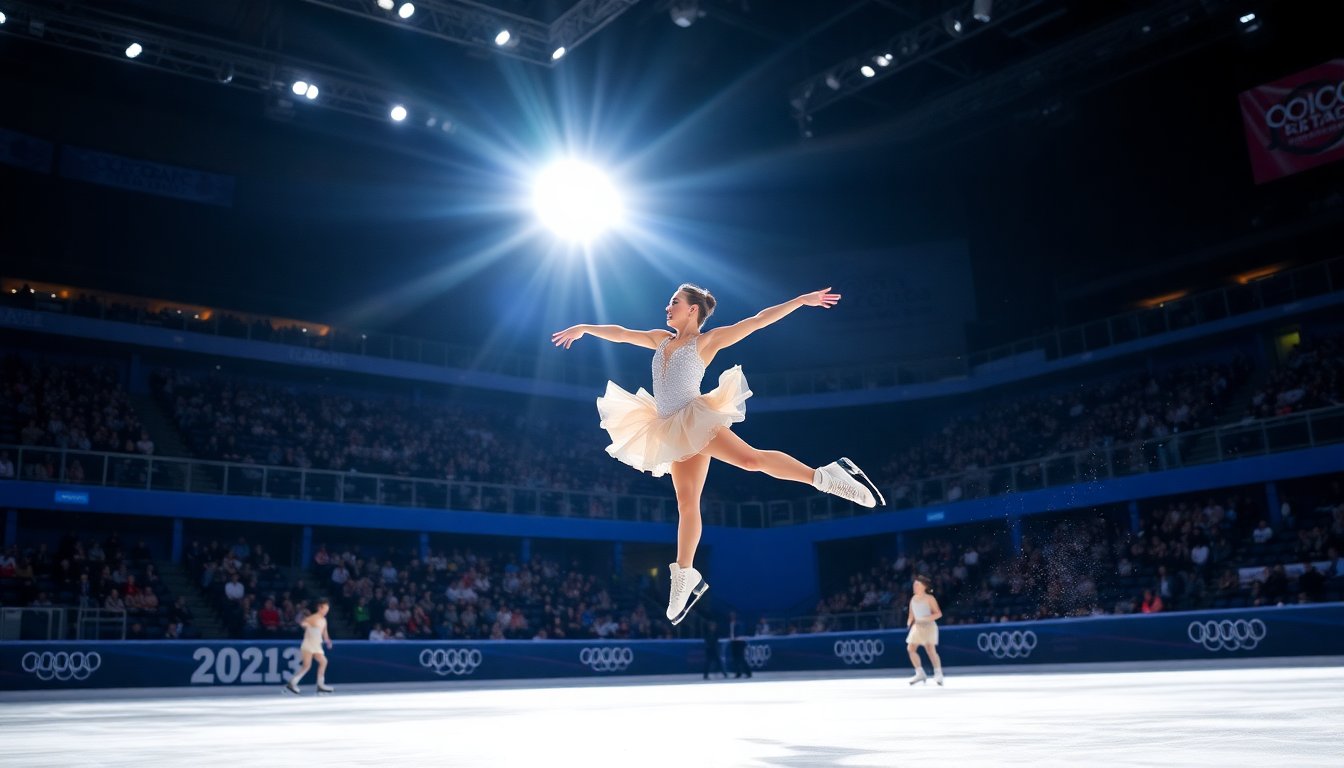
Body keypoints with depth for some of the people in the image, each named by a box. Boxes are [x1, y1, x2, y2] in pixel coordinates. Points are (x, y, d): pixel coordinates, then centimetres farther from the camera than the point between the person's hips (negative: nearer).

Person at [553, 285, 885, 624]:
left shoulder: (707, 340, 2)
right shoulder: (661, 339, 20)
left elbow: (757, 320, -1)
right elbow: (620, 334, 30)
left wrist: (802, 300, -4)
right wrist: (584, 328, 34)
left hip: (695, 418, -6)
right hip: (674, 430, 6)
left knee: (751, 459, -28)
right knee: (686, 504, 7)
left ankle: (825, 476, -23)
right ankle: (685, 575, 11)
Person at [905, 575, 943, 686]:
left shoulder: (929, 598, -9)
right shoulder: (913, 599, 8)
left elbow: (938, 613, -11)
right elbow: (911, 614, 18)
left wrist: (926, 619, -23)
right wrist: (909, 622, -1)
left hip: (929, 626, -7)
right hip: (917, 627, 7)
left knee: (930, 650, -15)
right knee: (910, 648, -2)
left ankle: (938, 674, -3)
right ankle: (920, 673, 8)